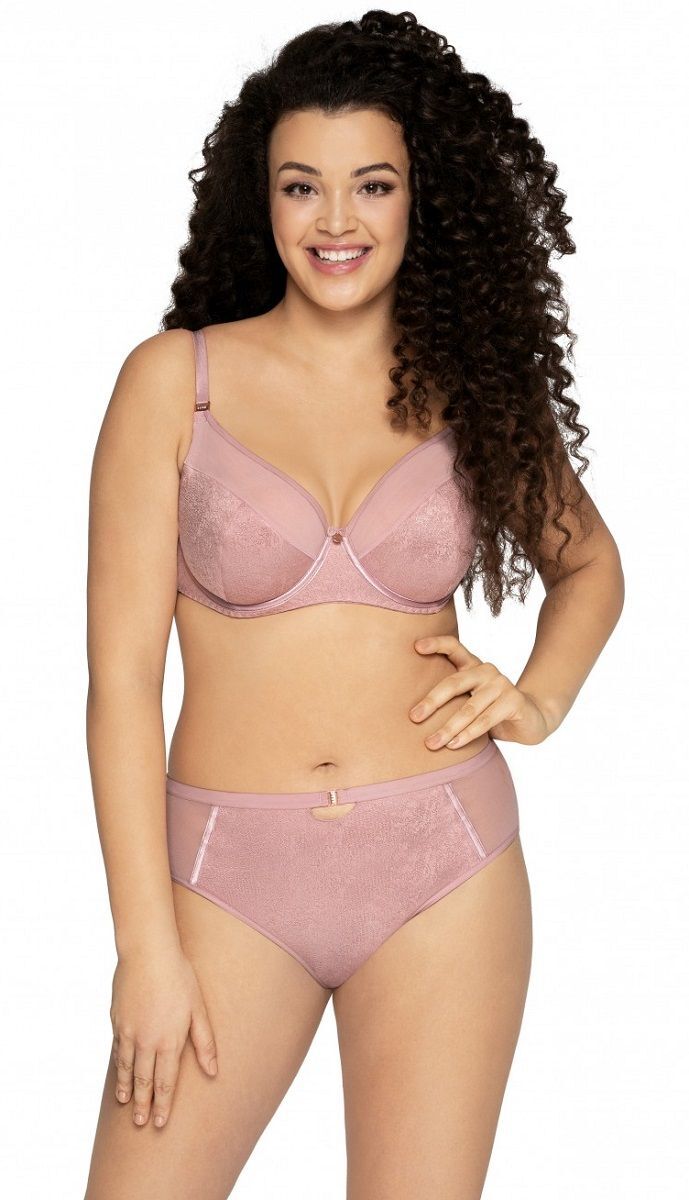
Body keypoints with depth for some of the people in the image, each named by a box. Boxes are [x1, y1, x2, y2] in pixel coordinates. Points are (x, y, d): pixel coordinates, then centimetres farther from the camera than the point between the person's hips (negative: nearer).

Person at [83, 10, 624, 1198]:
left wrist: (541, 698, 3)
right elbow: (121, 675, -5)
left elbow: (589, 562, 23)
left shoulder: (472, 385, 5)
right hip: (230, 874, -1)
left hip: (445, 869, 2)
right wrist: (146, 945, -9)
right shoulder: (174, 379, -2)